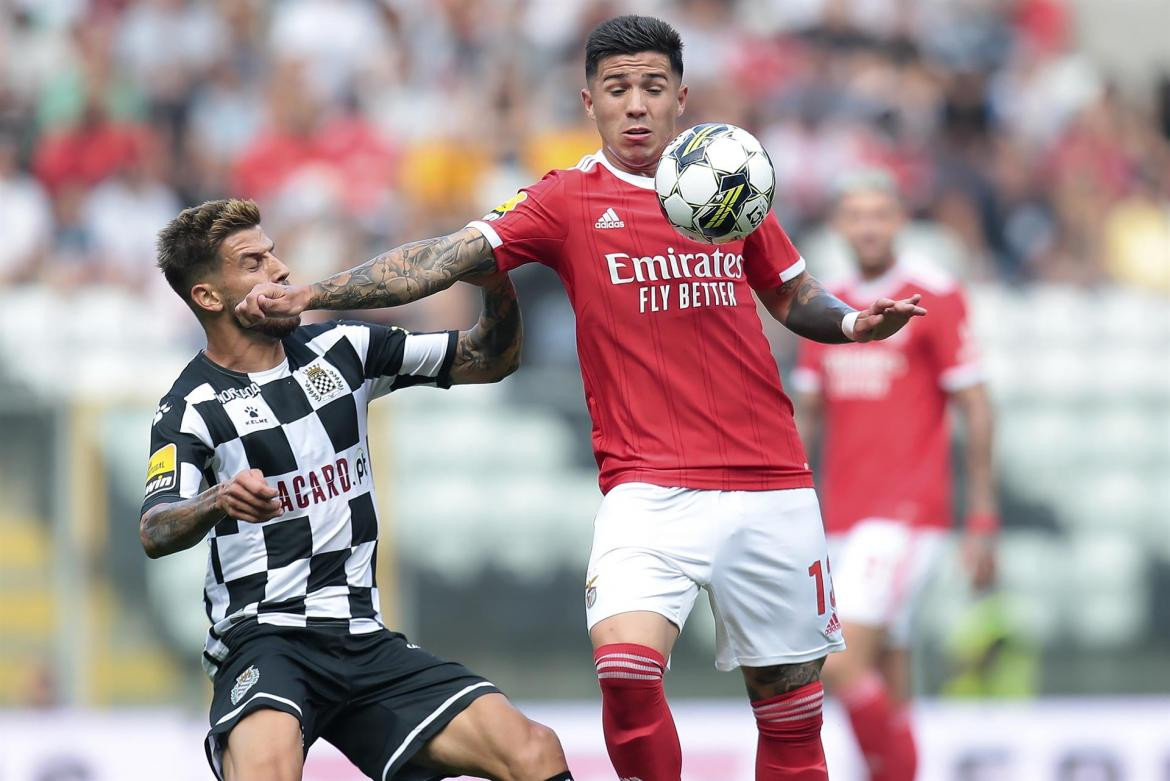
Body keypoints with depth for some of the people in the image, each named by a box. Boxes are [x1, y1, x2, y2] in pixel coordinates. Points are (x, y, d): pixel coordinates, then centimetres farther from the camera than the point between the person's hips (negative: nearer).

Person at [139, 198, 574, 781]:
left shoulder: (341, 350, 11)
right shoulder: (191, 408, -3)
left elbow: (489, 360, 16)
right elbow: (155, 533, -19)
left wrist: (498, 288, -5)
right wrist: (218, 502, -41)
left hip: (366, 643, 5)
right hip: (263, 640, -4)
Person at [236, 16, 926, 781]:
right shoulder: (567, 201, 2)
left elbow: (794, 295, 23)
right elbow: (446, 258, -8)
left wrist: (852, 322, 2)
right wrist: (309, 294, -18)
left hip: (770, 487, 3)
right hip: (652, 487, -3)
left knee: (791, 695, 5)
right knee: (625, 664, -26)